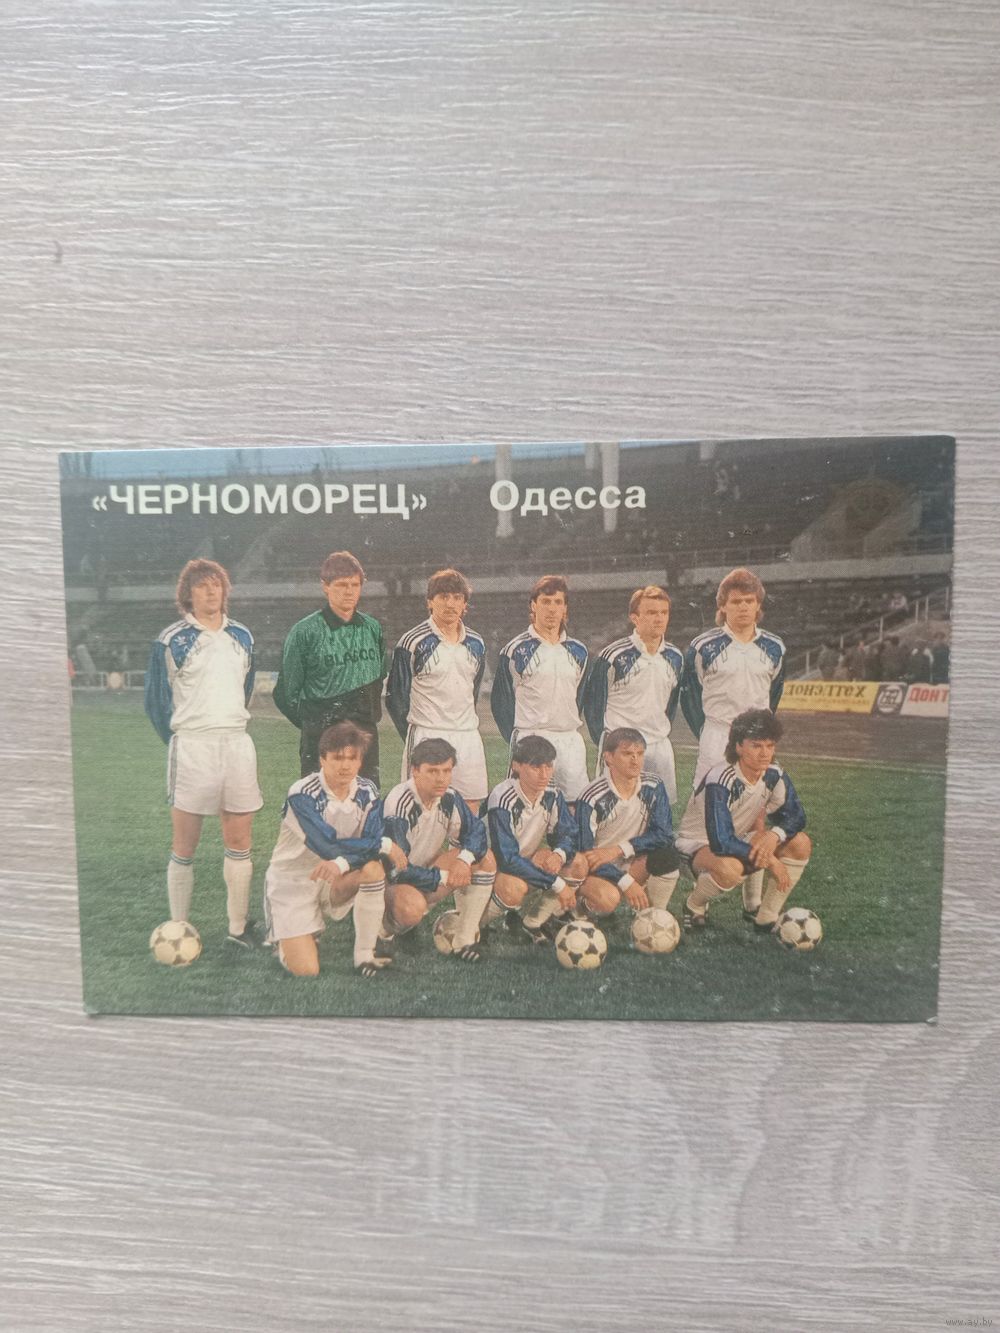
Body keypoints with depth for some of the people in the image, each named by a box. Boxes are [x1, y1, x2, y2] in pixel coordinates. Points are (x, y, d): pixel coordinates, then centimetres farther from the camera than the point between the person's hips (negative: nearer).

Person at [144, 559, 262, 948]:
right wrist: (180, 741, 7)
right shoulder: (171, 641, -3)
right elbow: (156, 700, 2)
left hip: (238, 744, 4)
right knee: (185, 847, 3)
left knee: (239, 842, 7)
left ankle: (238, 928, 17)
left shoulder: (241, 636, 10)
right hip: (192, 747, -4)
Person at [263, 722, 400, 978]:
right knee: (306, 971, -14)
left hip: (333, 881, 4)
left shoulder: (367, 792, -7)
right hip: (291, 884, -4)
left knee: (373, 868, -28)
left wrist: (341, 864, -37)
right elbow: (327, 846, -30)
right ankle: (284, 937, 22)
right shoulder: (302, 793, -22)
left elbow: (373, 840, -17)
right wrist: (385, 844, -24)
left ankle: (365, 957, -12)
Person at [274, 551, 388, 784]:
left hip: (366, 735, 4)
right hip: (321, 737, -4)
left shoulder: (372, 628, 7)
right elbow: (287, 691, 0)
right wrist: (312, 723, 6)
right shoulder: (304, 632, -7)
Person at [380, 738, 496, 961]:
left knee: (485, 858, -10)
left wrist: (464, 859, -22)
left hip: (427, 874, 7)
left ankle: (465, 940, -7)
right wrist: (444, 878, -20)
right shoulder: (398, 805, -28)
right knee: (412, 907, -40)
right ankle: (382, 930, -4)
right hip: (392, 883, -7)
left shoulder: (449, 796, -9)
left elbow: (475, 830, 0)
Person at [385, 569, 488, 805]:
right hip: (427, 738, -5)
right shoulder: (412, 643, -5)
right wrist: (414, 739, -1)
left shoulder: (476, 644, 11)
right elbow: (394, 698, 0)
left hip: (469, 738, 5)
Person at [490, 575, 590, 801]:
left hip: (571, 742, 5)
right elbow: (500, 702, 2)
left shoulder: (577, 651, 12)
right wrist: (518, 741, 1)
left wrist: (569, 732, 15)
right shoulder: (515, 651, -2)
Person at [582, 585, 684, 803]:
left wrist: (662, 736, 17)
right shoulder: (612, 657, -11)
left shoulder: (675, 658, 7)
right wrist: (606, 745, 0)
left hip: (660, 748, 5)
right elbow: (593, 704, -4)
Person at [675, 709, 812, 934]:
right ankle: (694, 905, -6)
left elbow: (796, 817, -2)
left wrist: (774, 835, -24)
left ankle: (767, 918, 0)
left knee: (800, 844, -11)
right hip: (697, 845, -7)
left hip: (739, 839, 7)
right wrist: (769, 861, -27)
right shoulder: (720, 782, -31)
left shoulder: (774, 775, -11)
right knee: (730, 868, -40)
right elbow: (721, 843, -36)